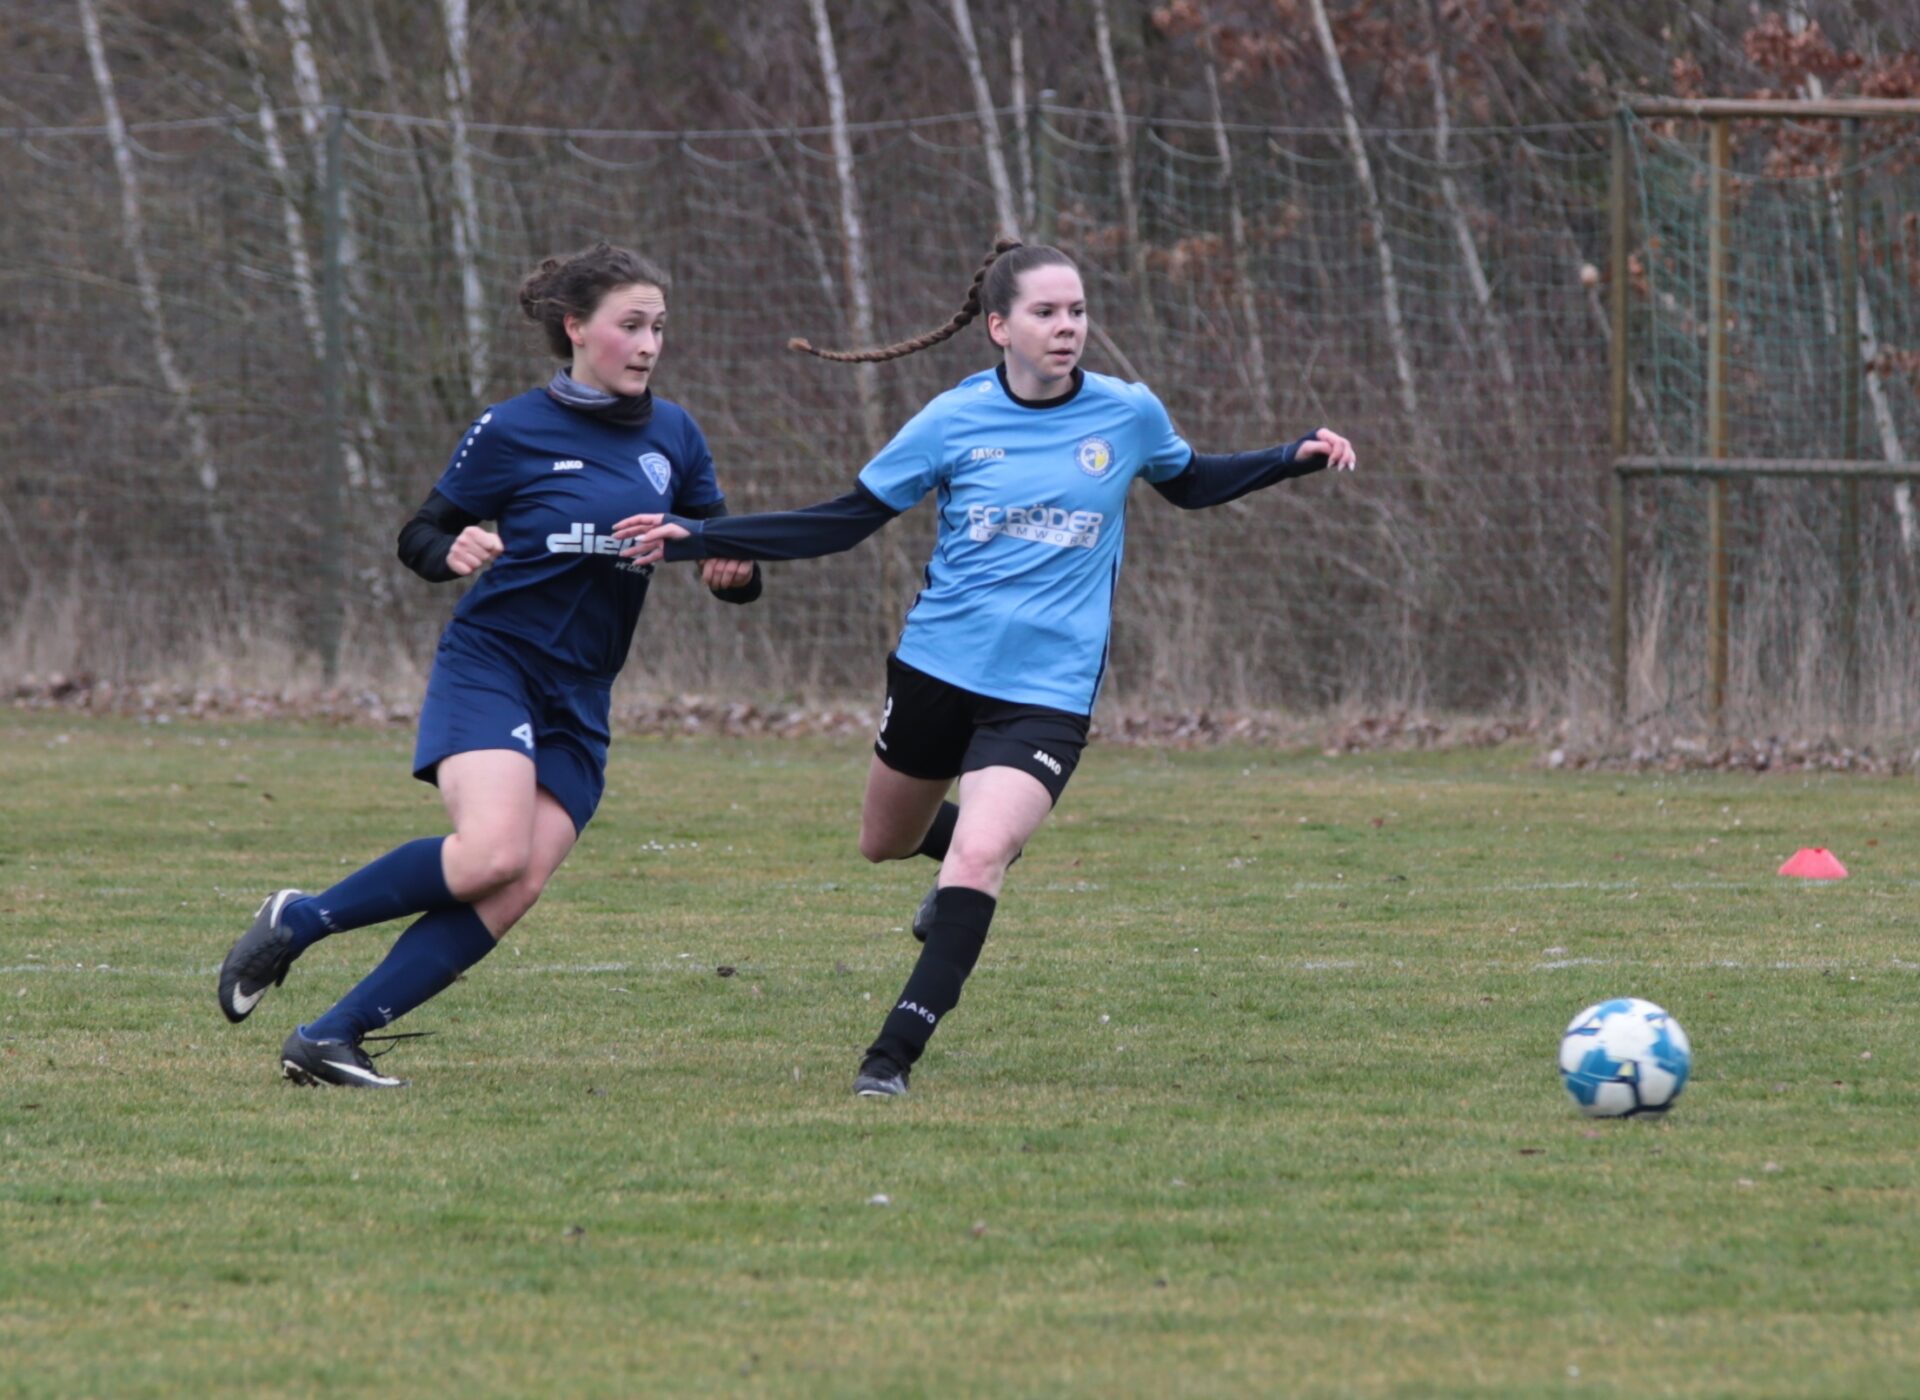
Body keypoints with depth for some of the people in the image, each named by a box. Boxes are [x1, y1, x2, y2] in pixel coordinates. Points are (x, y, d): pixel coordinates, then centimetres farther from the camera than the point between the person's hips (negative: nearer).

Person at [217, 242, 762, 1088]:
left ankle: (330, 1038, -9)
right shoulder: (511, 433, -5)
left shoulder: (674, 437, 8)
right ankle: (297, 923, -6)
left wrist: (734, 572, -8)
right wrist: (452, 553, -20)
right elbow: (420, 537, 3)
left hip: (579, 698, 5)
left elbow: (724, 557, 16)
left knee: (515, 892, -12)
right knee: (490, 853, -27)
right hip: (491, 662, -5)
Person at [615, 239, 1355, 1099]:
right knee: (884, 842, 20)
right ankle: (975, 848, 54)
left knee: (977, 857, -22)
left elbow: (1190, 484, 20)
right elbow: (844, 521, 1)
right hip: (939, 665, 2)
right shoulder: (955, 422, -5)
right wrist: (695, 540, -6)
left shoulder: (1130, 415, -2)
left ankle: (895, 1053, -18)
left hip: (1046, 693, -2)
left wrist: (1296, 458, 6)